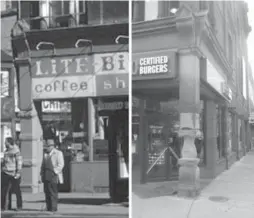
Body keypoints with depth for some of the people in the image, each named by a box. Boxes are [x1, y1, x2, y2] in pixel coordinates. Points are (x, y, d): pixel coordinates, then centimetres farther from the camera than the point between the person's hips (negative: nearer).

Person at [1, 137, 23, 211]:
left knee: (17, 190, 2)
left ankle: (19, 206, 13)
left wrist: (18, 172, -14)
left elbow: (19, 162, -11)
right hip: (5, 173, 7)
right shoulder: (6, 151, 13)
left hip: (14, 174, -7)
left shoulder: (16, 151, -9)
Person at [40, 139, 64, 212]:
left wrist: (55, 172, -13)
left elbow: (61, 164, -6)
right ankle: (48, 207, 9)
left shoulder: (58, 153, 0)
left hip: (53, 175, -6)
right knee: (47, 191, 4)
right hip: (46, 176, 6)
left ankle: (54, 208, -3)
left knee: (53, 192, -7)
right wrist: (42, 173, 11)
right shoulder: (45, 154, 19)